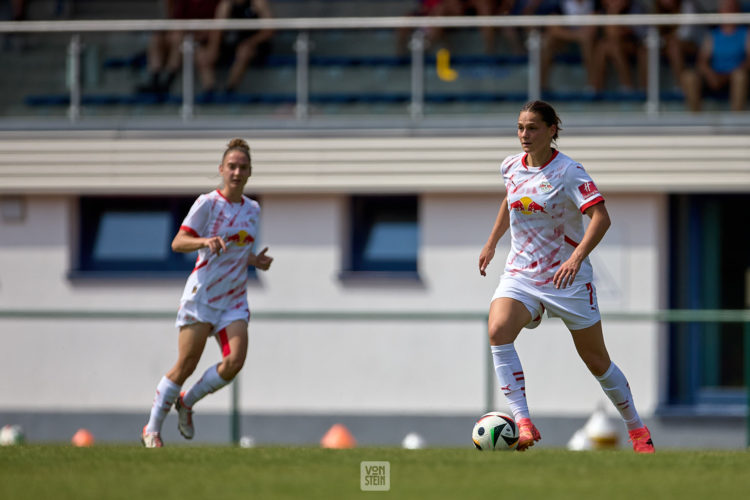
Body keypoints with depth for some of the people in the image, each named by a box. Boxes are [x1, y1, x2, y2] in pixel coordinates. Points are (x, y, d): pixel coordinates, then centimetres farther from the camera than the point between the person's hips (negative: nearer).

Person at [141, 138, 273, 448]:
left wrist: (254, 260, 5)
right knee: (186, 366, -7)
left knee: (235, 361, -16)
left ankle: (187, 403, 9)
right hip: (202, 295, -5)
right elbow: (177, 243, -11)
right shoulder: (207, 204, -6)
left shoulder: (252, 210, 12)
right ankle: (152, 430, 7)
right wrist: (205, 241, -29)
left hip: (234, 301, 5)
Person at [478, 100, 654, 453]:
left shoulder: (568, 172, -15)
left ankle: (637, 429, 28)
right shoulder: (512, 167, 2)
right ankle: (523, 423, -30)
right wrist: (491, 243, 26)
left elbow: (600, 217, -26)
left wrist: (576, 258, -39)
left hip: (567, 277, -4)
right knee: (498, 331, -27)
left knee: (597, 361, 5)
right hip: (521, 275, 4)